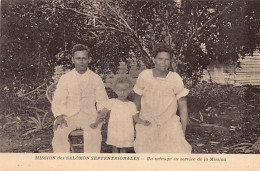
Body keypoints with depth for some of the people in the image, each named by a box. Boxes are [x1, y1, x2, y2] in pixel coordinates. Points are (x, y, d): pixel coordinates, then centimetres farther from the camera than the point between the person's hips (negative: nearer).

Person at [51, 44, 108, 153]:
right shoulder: (65, 79, 7)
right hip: (69, 115, 1)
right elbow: (58, 101, 6)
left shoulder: (96, 79, 8)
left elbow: (102, 100, 9)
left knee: (94, 134, -31)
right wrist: (59, 116, -13)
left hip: (89, 116, 0)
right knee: (59, 133, -29)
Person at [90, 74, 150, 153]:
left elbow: (135, 118, 3)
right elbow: (103, 113, 2)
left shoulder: (131, 105, 2)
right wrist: (96, 123, -7)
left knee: (124, 151, 10)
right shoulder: (112, 102, 0)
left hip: (126, 134, 1)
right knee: (115, 149, 9)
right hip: (114, 133, 0)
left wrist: (143, 122, -16)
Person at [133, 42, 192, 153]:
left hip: (169, 124, -1)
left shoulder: (176, 79, -11)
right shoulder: (144, 76, -8)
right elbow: (137, 102, 6)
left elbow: (183, 107, -3)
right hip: (146, 125, 1)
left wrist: (183, 132, -4)